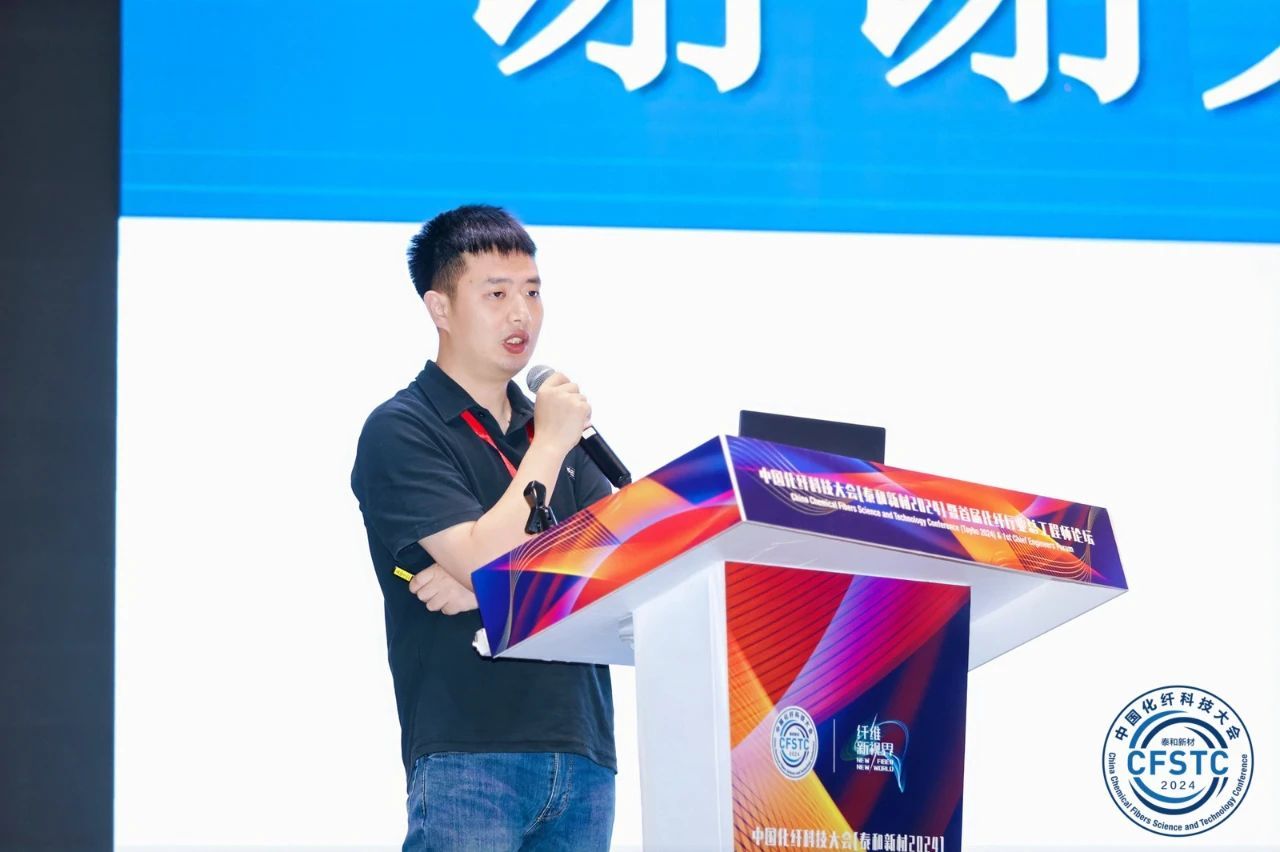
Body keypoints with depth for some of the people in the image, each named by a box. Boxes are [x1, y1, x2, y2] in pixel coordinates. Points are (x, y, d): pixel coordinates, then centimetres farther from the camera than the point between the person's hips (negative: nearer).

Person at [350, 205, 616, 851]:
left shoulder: (550, 423, 18)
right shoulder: (400, 432, -1)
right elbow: (486, 558, -15)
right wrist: (549, 444, -5)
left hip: (584, 751, 6)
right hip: (468, 755, -6)